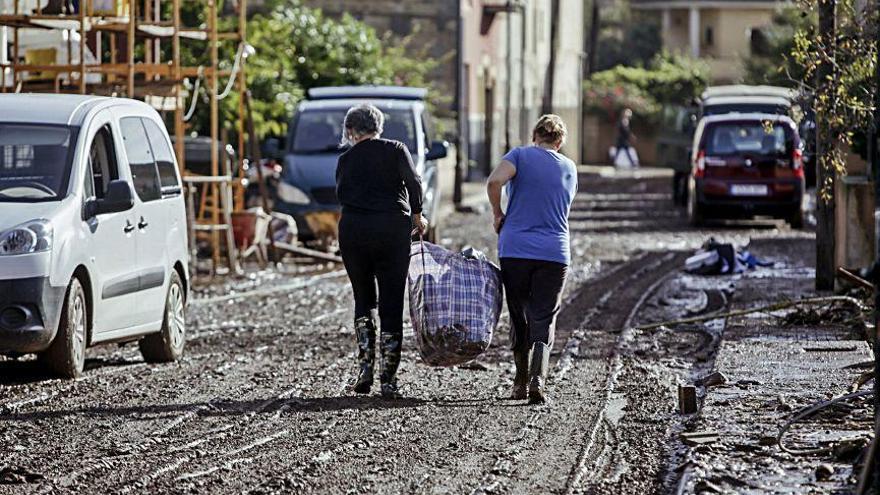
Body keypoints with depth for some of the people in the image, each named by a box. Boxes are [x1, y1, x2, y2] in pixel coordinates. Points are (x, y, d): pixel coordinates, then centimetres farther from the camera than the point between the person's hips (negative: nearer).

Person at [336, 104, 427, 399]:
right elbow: (413, 182, -6)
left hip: (353, 230, 2)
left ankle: (366, 366, 3)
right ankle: (388, 379, -2)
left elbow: (342, 195, 12)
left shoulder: (346, 159, 12)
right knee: (391, 304, 2)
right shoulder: (395, 150, 6)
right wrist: (416, 215, 5)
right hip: (392, 228, -2)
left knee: (363, 300, 17)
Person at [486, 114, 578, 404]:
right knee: (544, 320, 1)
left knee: (519, 317, 12)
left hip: (515, 250, -1)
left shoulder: (520, 156, 1)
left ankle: (521, 382, 16)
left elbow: (495, 182, -18)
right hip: (554, 254, 1)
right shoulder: (569, 169, 12)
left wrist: (498, 215, -3)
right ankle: (537, 380, -18)